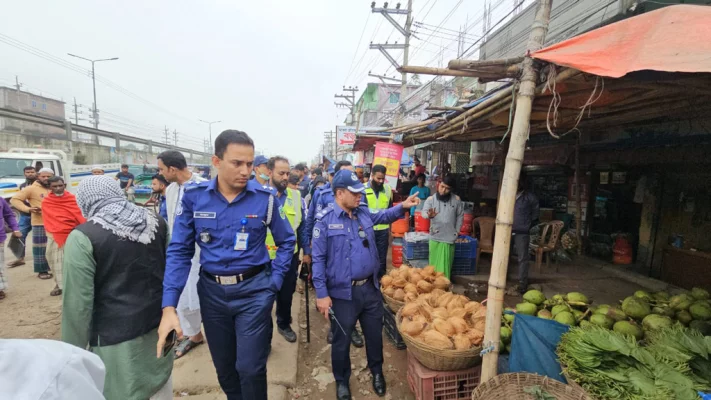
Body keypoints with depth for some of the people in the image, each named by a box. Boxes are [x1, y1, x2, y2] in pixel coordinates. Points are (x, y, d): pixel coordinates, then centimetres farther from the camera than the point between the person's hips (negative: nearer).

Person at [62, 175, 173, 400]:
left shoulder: (83, 237, -15)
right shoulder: (157, 222, 0)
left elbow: (79, 302, -13)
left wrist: (75, 349, 0)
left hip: (116, 332, -5)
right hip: (158, 321, 5)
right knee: (161, 373, 23)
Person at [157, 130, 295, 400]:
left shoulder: (265, 198, -10)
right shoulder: (194, 197, -7)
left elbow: (287, 242, 2)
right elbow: (179, 251, -4)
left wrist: (274, 282, -6)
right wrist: (169, 307, -10)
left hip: (254, 290, -2)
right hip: (212, 291, 3)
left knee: (250, 367, 4)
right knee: (224, 367, 19)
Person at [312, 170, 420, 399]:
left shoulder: (364, 213, 4)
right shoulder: (325, 220, -13)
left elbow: (384, 216, 23)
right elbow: (318, 259, -12)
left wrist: (403, 207, 3)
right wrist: (321, 294, -14)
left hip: (370, 288, 5)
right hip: (343, 293, -5)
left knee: (375, 335, 21)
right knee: (341, 341, 14)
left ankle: (377, 372, 47)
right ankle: (342, 381, 40)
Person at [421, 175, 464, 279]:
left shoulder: (456, 199, -1)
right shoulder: (431, 199, -6)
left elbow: (460, 216, 8)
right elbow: (424, 212, -18)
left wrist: (457, 230, 4)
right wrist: (429, 215, -41)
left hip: (449, 237, 0)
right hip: (435, 237, 0)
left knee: (446, 264, 8)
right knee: (434, 263, 10)